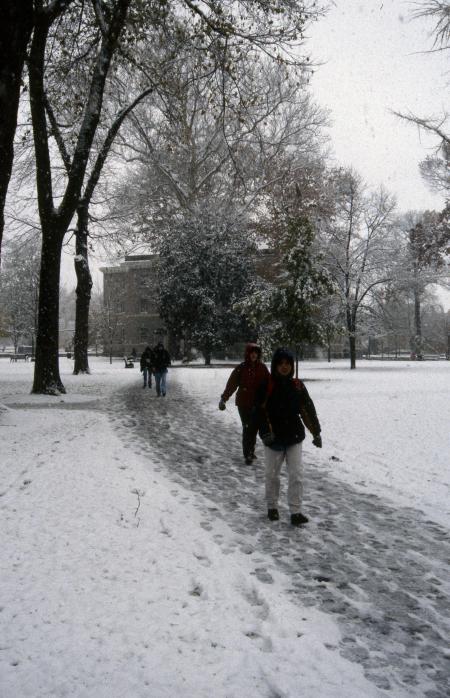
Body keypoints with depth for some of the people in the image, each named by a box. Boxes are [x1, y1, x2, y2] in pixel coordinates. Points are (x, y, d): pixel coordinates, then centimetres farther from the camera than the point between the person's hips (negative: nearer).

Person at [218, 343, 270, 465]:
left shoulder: (262, 367, 1)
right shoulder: (241, 368, -6)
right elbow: (231, 384, -11)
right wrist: (224, 398, -20)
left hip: (258, 403, 3)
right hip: (244, 403, -3)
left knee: (254, 427, 9)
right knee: (247, 428, -3)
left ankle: (251, 451, 26)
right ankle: (247, 455, 5)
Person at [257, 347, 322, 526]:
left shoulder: (297, 386, 1)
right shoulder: (266, 386, -8)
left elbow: (308, 410, 4)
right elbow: (261, 411, -11)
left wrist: (316, 432, 3)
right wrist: (265, 432, -22)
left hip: (294, 437, 2)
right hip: (273, 439, -2)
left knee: (296, 475, -1)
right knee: (272, 474, 12)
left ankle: (295, 512, 7)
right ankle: (272, 506, 31)